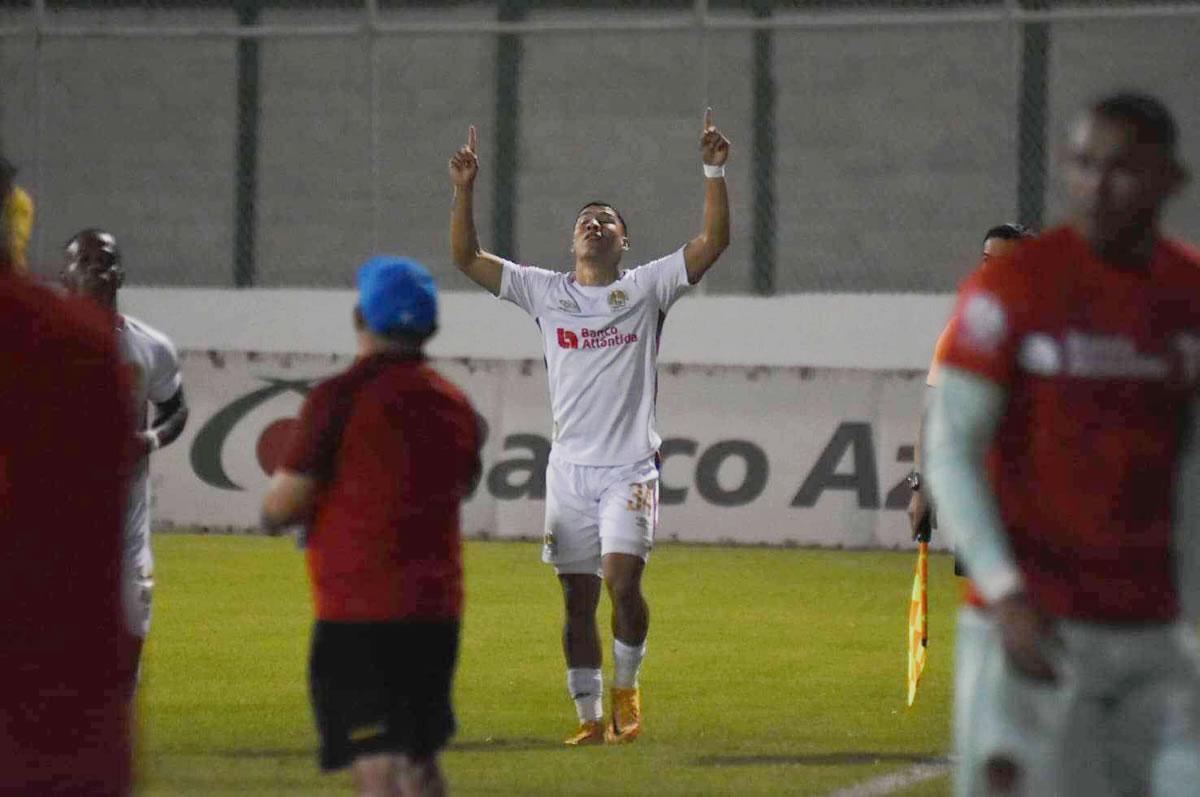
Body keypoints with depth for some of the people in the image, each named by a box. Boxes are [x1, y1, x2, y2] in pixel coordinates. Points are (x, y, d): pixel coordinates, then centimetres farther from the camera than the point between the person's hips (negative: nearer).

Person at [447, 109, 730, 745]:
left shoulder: (647, 288, 6)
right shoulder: (545, 292, 11)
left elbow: (713, 241, -2)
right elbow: (468, 258, 8)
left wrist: (714, 172, -11)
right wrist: (464, 192, -3)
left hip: (631, 466, -2)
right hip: (570, 469, 2)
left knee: (622, 578, -18)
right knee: (579, 599, 1)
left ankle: (627, 686, 4)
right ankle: (589, 717, 9)